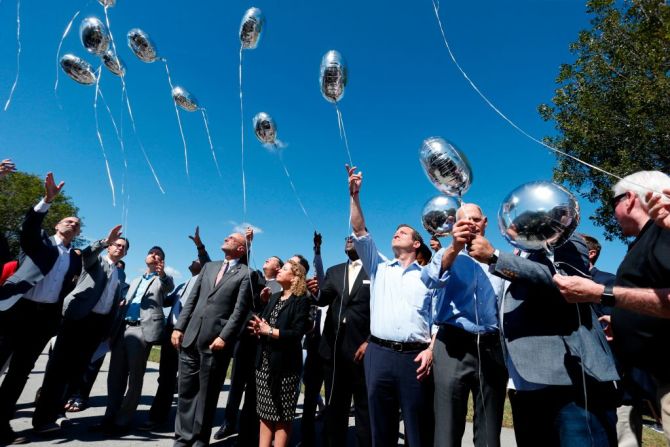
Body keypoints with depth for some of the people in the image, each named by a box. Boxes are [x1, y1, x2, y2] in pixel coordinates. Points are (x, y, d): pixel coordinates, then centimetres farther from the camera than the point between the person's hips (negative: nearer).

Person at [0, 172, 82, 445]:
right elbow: (28, 228, -15)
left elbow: (69, 287, 15)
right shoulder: (39, 241, 6)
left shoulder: (76, 258, 15)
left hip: (46, 316, 4)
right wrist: (48, 200, -28)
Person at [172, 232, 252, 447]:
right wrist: (179, 327, 6)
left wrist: (223, 337, -16)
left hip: (215, 340, -5)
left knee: (207, 393, 7)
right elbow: (192, 299, 14)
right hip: (191, 337, 5)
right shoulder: (209, 266, 16)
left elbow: (240, 310, -9)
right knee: (186, 390, 11)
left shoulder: (245, 274, -2)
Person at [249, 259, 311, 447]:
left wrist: (269, 330, -14)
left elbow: (297, 333, -18)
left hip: (285, 363, -6)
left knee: (282, 415, 7)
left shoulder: (301, 301, -9)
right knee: (265, 412, 14)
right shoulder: (274, 297, 13)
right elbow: (263, 322, 10)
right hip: (265, 361, 6)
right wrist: (259, 328, -11)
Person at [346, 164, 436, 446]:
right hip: (379, 353, 2)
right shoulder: (379, 268, 14)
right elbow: (360, 233, 6)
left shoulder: (427, 276, 10)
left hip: (415, 356, -2)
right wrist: (355, 195, 0)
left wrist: (431, 350, -10)